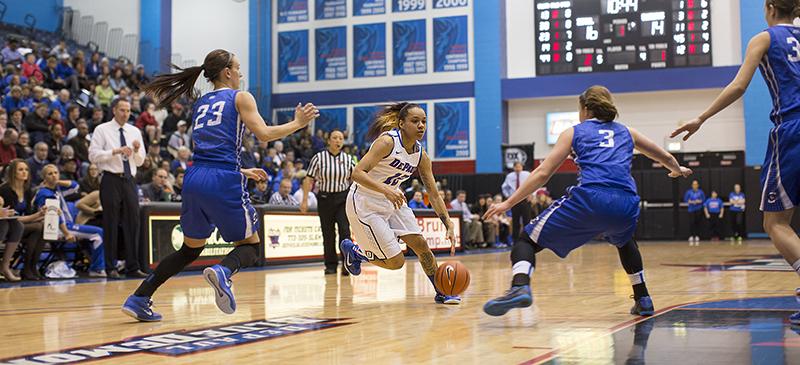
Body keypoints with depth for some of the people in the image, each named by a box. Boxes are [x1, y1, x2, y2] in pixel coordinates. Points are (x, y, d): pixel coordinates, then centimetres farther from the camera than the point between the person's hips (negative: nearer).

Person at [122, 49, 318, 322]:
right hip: (223, 182, -6)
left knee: (190, 249, 22)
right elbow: (264, 134, -7)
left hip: (194, 179, 6)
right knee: (250, 246, 8)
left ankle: (138, 299, 14)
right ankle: (223, 272, -26)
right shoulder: (240, 97, 4)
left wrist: (242, 172, 34)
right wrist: (297, 123, 6)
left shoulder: (201, 103, 23)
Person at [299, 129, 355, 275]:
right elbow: (309, 179, -2)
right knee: (328, 233, 5)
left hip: (343, 197, 0)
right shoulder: (319, 157, -4)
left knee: (344, 230, -12)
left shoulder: (348, 159, 2)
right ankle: (331, 265, 17)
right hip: (325, 198, 0)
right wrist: (305, 200, -5)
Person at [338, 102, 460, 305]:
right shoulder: (387, 141, -23)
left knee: (420, 244, -1)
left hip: (392, 202, 7)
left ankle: (442, 293, 16)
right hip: (364, 204, -7)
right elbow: (357, 173, -28)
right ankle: (353, 251, 19)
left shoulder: (421, 156, -1)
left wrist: (449, 227, -6)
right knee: (396, 262, -6)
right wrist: (386, 190, -41)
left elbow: (434, 194, 2)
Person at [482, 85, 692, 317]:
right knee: (623, 241, 40)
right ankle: (643, 300, 37)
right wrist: (678, 170, 65)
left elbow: (543, 174, 11)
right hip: (626, 206, 4)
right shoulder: (626, 132, 29)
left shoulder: (574, 132, 20)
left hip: (590, 199, -4)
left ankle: (520, 287, -27)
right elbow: (666, 157, 42)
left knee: (528, 240, 3)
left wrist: (508, 203, 14)